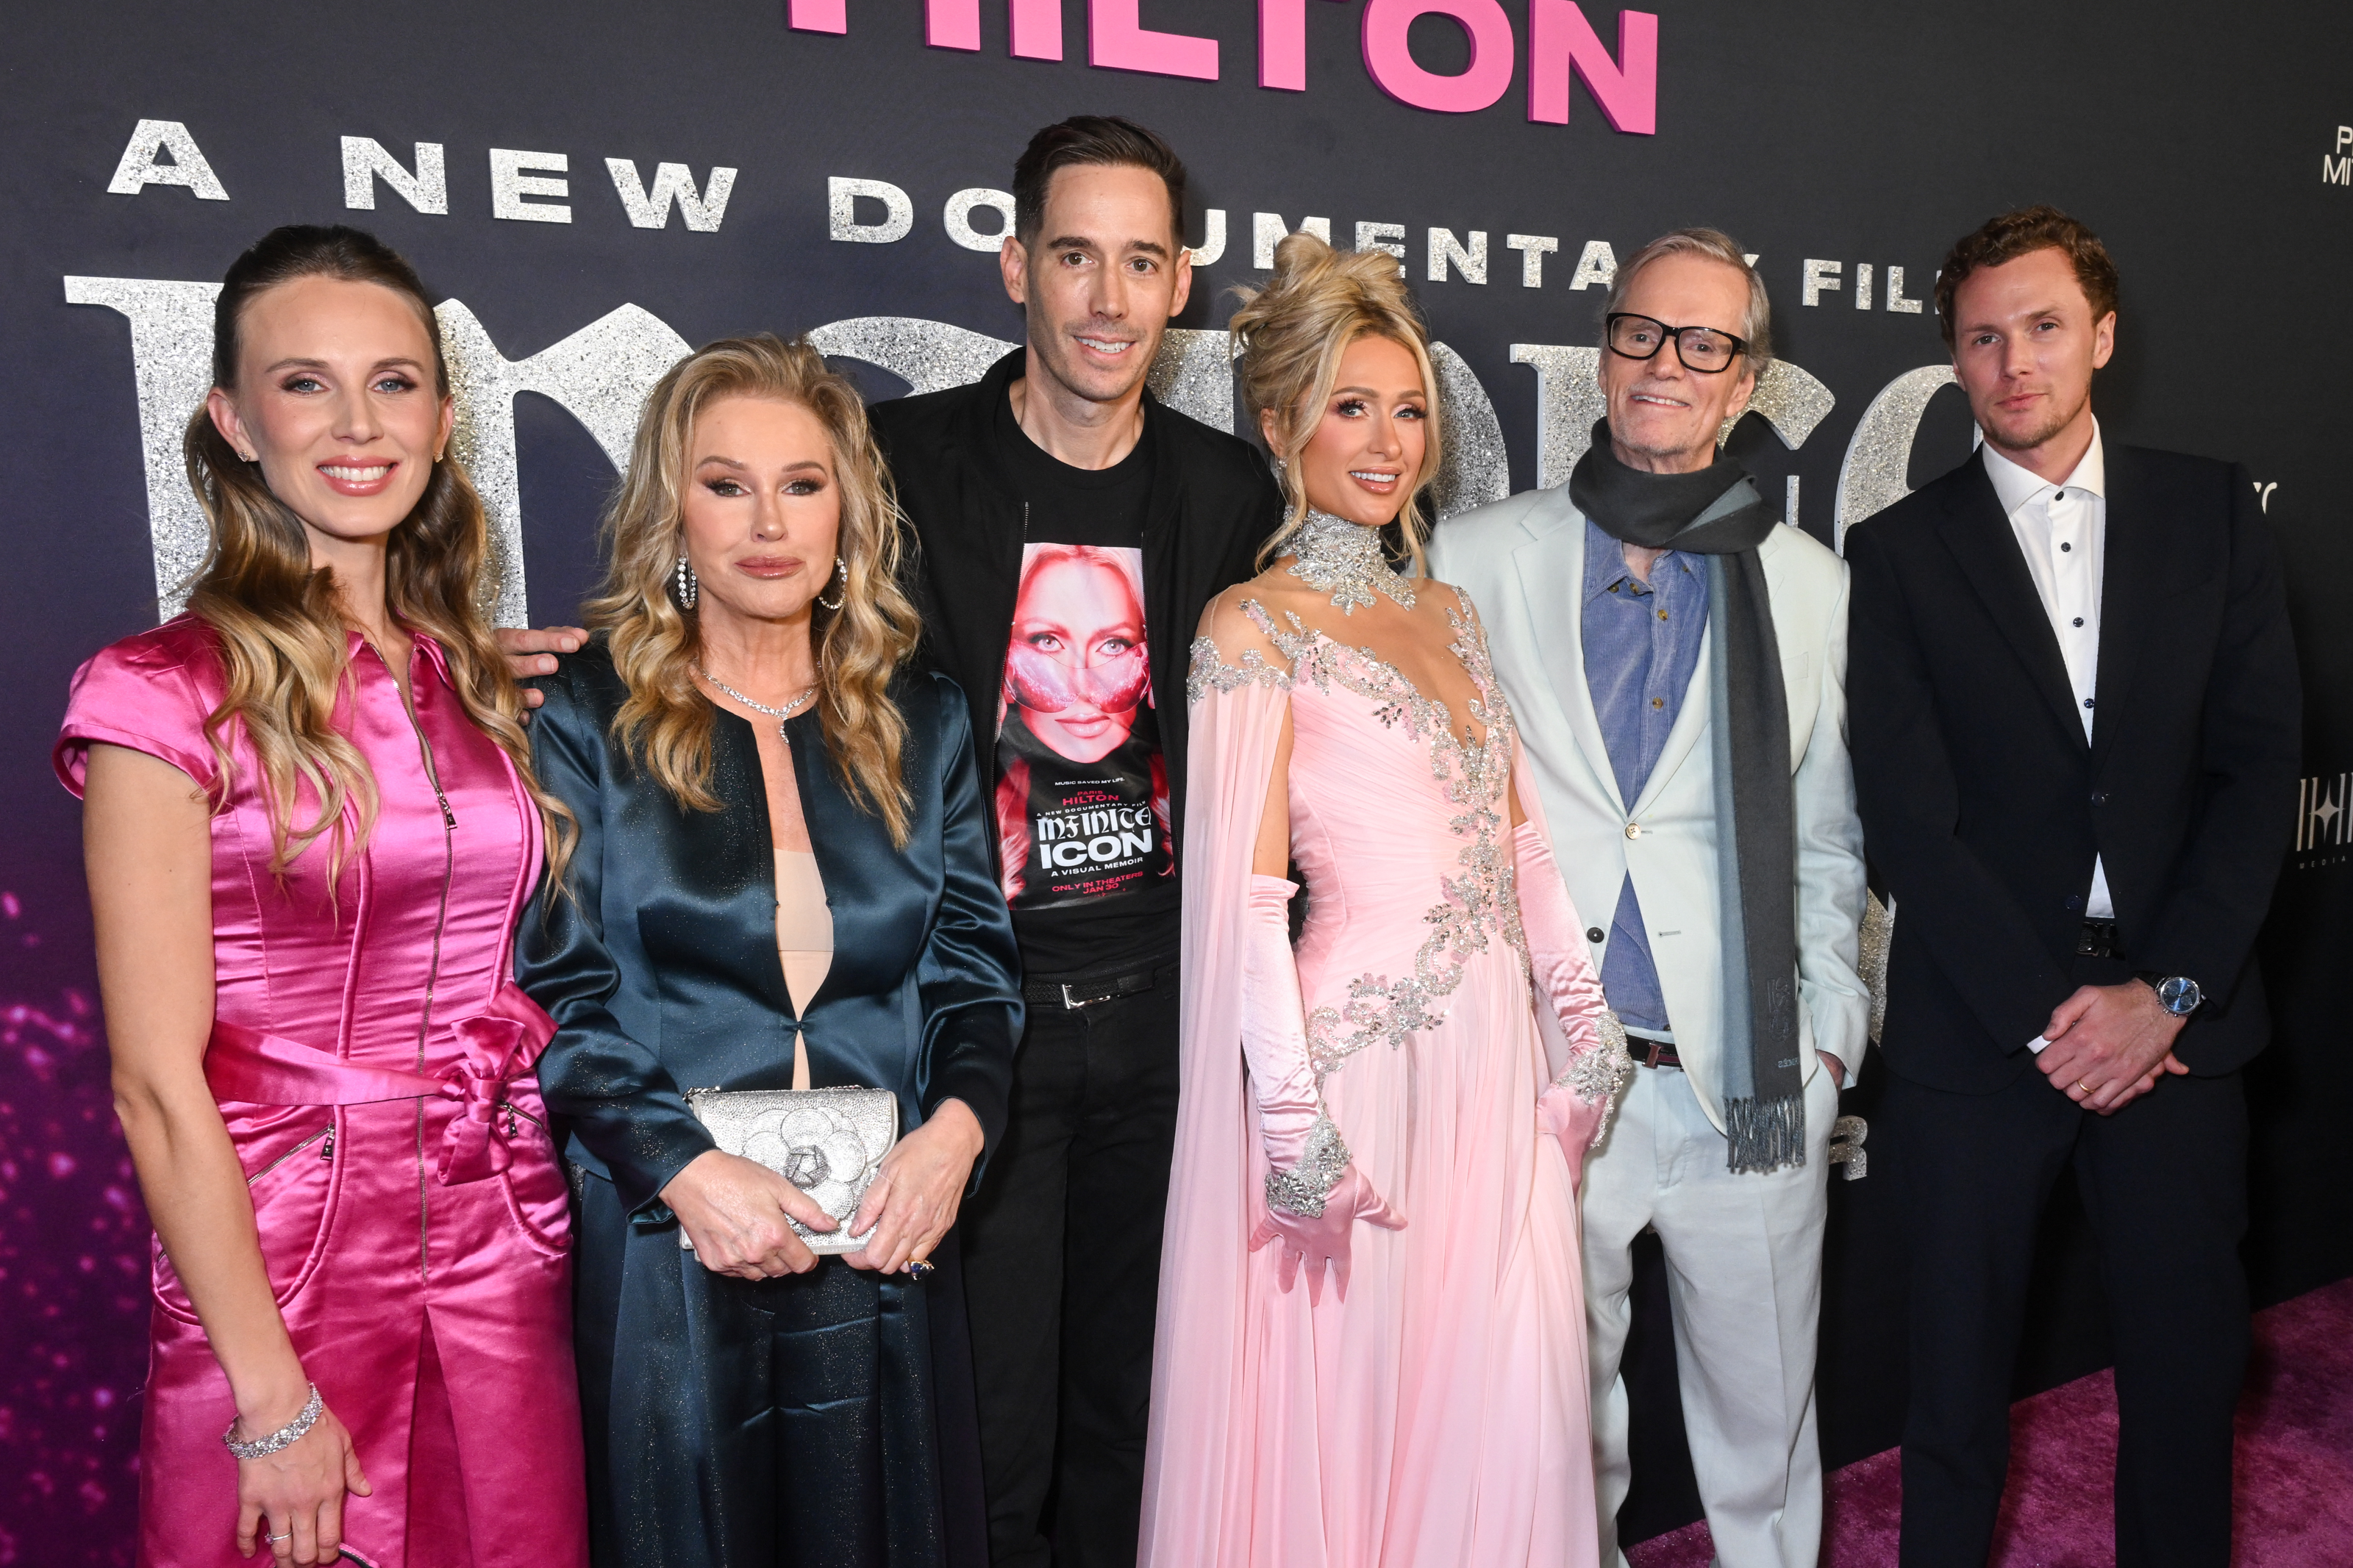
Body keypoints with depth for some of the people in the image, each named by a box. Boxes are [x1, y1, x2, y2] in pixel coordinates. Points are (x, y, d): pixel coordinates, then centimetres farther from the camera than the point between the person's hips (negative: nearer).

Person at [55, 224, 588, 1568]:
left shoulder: (486, 683, 7)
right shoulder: (170, 692, -9)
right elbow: (157, 1083, -12)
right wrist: (273, 1397, -12)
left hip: (507, 1269, 5)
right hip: (274, 1275, -4)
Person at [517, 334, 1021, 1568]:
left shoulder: (923, 726, 7)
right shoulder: (584, 717, -2)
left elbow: (973, 966, 6)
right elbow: (552, 994, -6)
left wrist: (958, 1122, -12)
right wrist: (682, 1167, -17)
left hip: (883, 1237, 3)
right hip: (667, 1251, -2)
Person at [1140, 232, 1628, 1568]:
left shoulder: (1452, 614, 13)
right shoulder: (1254, 625, -7)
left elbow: (1524, 838, 15)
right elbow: (1245, 894, -13)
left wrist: (1583, 1019, 10)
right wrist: (1295, 1121, -16)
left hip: (1499, 1058, 6)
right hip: (1362, 1053, -6)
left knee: (1509, 1420, 12)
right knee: (1345, 1410, 7)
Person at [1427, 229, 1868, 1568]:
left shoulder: (1811, 583, 7)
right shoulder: (1477, 561, 2)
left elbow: (1824, 839, 11)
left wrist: (1828, 1033, 3)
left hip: (1752, 1088, 1)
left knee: (1765, 1423, 16)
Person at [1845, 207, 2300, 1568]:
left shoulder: (2214, 512, 6)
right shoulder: (1901, 551, -1)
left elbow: (2260, 764, 0)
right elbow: (1910, 815, -7)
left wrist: (2166, 993, -9)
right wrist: (2046, 1011, -11)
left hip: (2179, 1018, 2)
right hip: (1981, 1029, -2)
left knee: (2189, 1348, 13)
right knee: (1960, 1357, 9)